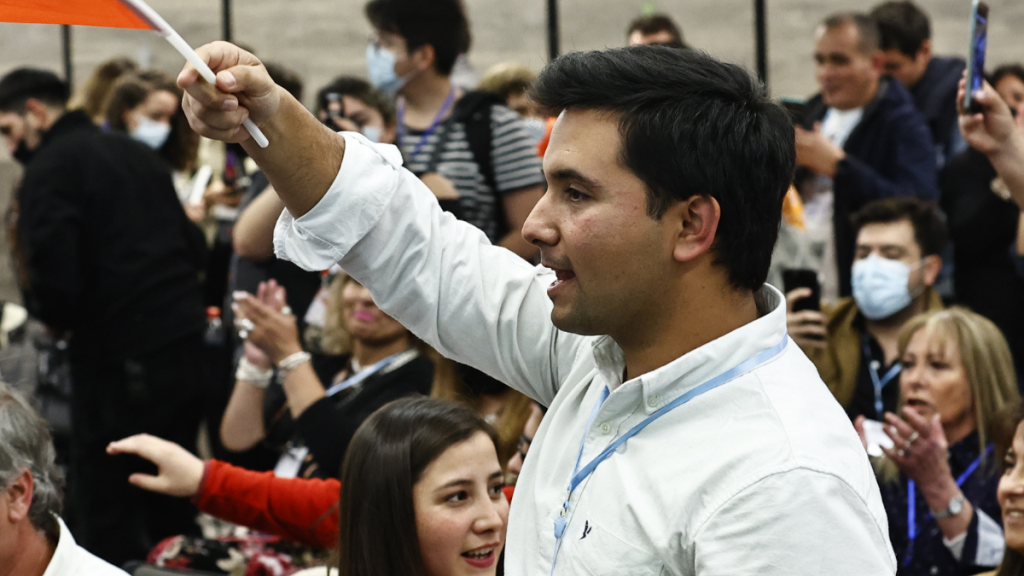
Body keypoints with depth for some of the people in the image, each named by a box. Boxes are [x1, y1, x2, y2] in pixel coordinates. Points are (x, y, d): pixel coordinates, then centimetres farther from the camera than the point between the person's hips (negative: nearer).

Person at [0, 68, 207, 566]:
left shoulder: (50, 168, -8)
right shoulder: (137, 153, 17)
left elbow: (54, 277, -17)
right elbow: (194, 245, 20)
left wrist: (53, 317, 3)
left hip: (119, 356, -8)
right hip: (186, 338, 8)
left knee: (105, 508, -2)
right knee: (171, 508, 18)